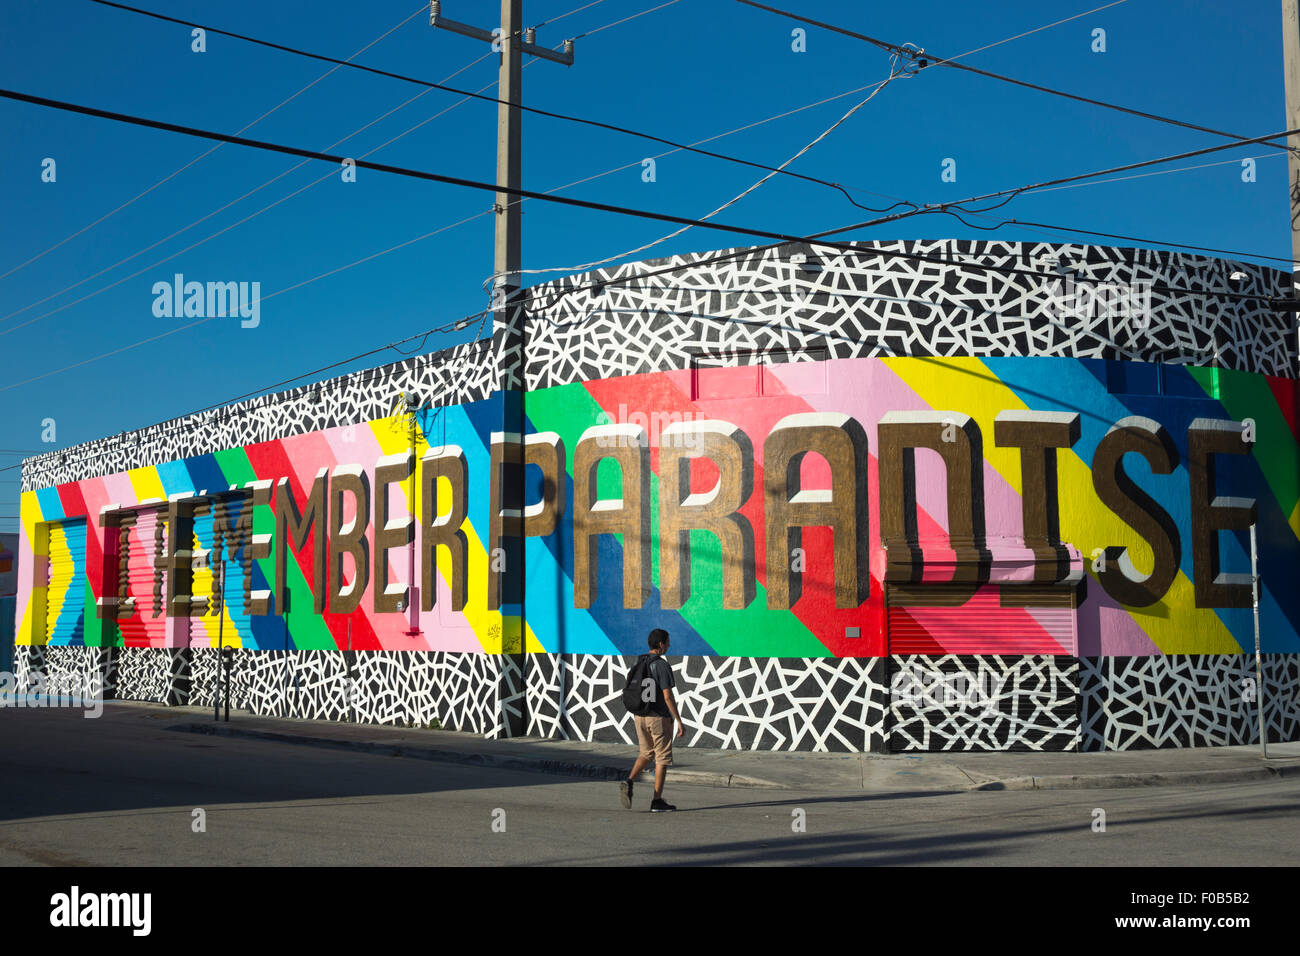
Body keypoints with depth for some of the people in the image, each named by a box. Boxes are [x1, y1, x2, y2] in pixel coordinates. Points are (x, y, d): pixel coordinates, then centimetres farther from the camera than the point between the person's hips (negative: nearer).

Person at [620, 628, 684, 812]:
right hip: (659, 717, -7)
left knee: (646, 754, 20)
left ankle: (629, 782, -3)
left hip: (640, 716, 7)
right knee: (662, 758, 4)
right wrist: (679, 721, -15)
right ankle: (657, 801, 5)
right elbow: (668, 696, -19)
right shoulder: (662, 666, -16)